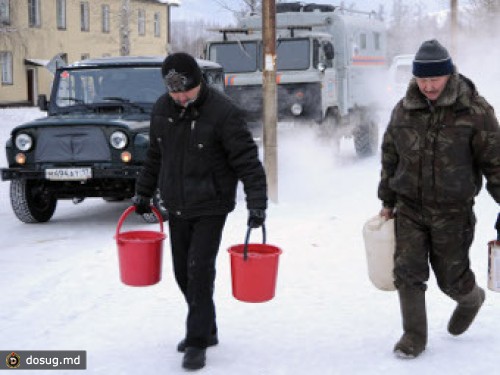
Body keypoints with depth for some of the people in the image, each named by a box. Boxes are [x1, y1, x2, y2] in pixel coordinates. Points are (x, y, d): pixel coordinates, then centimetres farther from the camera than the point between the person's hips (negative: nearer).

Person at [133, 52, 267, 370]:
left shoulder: (223, 112, -17)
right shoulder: (162, 109, 2)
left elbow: (247, 161, -17)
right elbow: (155, 156, 16)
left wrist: (257, 203, -23)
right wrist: (143, 192, 20)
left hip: (210, 207, -6)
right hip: (176, 207, 6)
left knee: (199, 270, -9)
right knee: (183, 272, 12)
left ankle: (198, 342, 1)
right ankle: (207, 330, 28)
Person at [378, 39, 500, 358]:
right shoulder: (404, 110, 0)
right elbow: (390, 158, 11)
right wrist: (387, 202, 15)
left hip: (453, 211, -3)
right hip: (410, 208, 3)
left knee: (452, 278, 8)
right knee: (408, 273, -1)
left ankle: (471, 299, 43)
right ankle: (414, 336, 15)